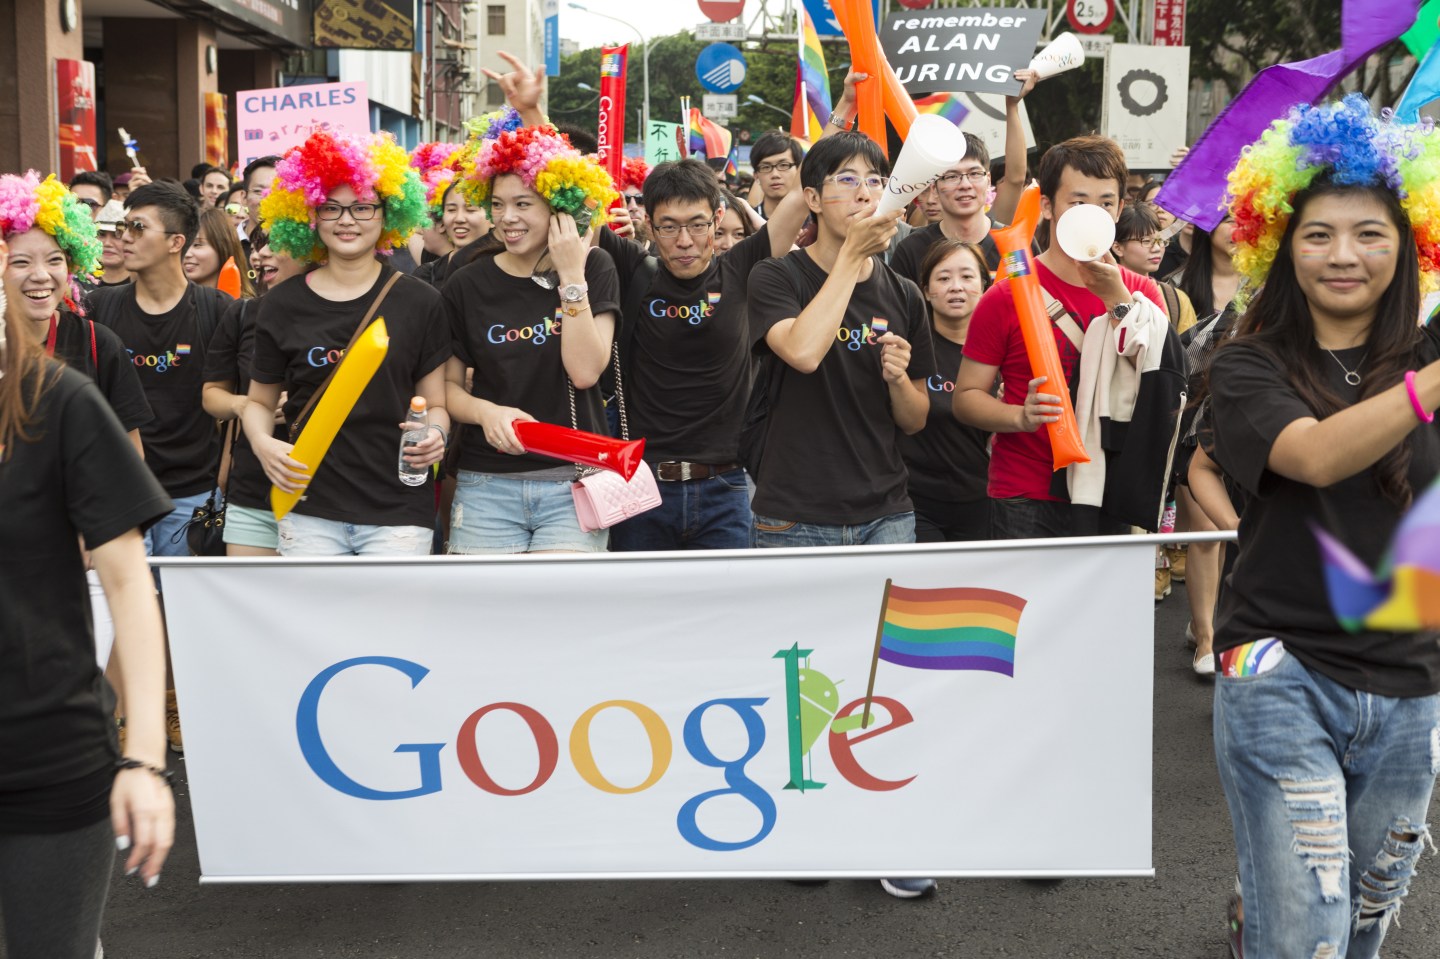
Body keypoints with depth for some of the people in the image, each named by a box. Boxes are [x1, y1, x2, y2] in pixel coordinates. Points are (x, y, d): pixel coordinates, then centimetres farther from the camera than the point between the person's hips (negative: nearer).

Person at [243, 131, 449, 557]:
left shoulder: (418, 302, 3)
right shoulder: (282, 305, 6)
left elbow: (436, 403, 7)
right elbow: (260, 400, 15)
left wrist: (435, 435, -15)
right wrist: (262, 443, -6)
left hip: (399, 511, -1)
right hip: (309, 510, 1)